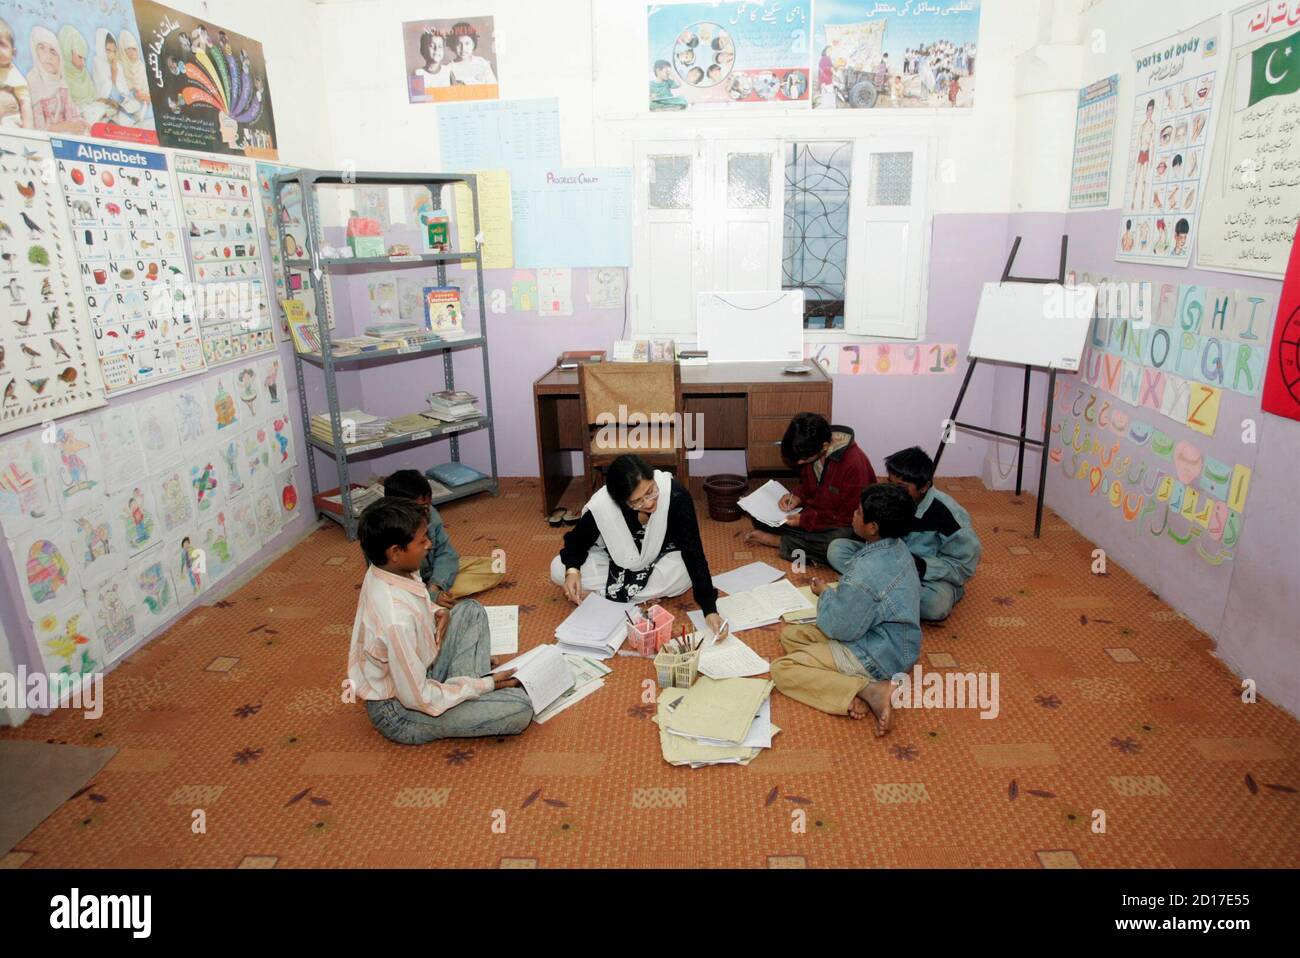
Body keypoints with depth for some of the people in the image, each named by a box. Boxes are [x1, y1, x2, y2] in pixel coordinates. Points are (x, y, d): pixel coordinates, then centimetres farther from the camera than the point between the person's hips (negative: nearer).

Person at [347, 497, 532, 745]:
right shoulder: (397, 619, -35)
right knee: (520, 708, -22)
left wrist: (436, 613, -4)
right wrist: (485, 685, -17)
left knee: (470, 611, 15)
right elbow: (418, 699, -26)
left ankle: (466, 689, 5)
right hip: (400, 713, -9)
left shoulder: (383, 572, -8)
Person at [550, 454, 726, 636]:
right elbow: (576, 540, -11)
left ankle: (602, 593, -14)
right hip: (616, 561, 1)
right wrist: (572, 570, -32)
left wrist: (709, 609, -40)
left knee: (684, 573, -34)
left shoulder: (675, 494, -36)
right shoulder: (601, 506, -32)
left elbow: (693, 551, -33)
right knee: (559, 569, -20)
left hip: (660, 558, -1)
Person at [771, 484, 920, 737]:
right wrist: (834, 592, 4)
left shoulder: (865, 574, -31)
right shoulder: (896, 546, -2)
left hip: (879, 657, -10)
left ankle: (869, 690, -16)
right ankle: (855, 684, -4)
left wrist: (825, 593, -4)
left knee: (782, 669, -8)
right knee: (789, 635, 13)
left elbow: (841, 628, -19)